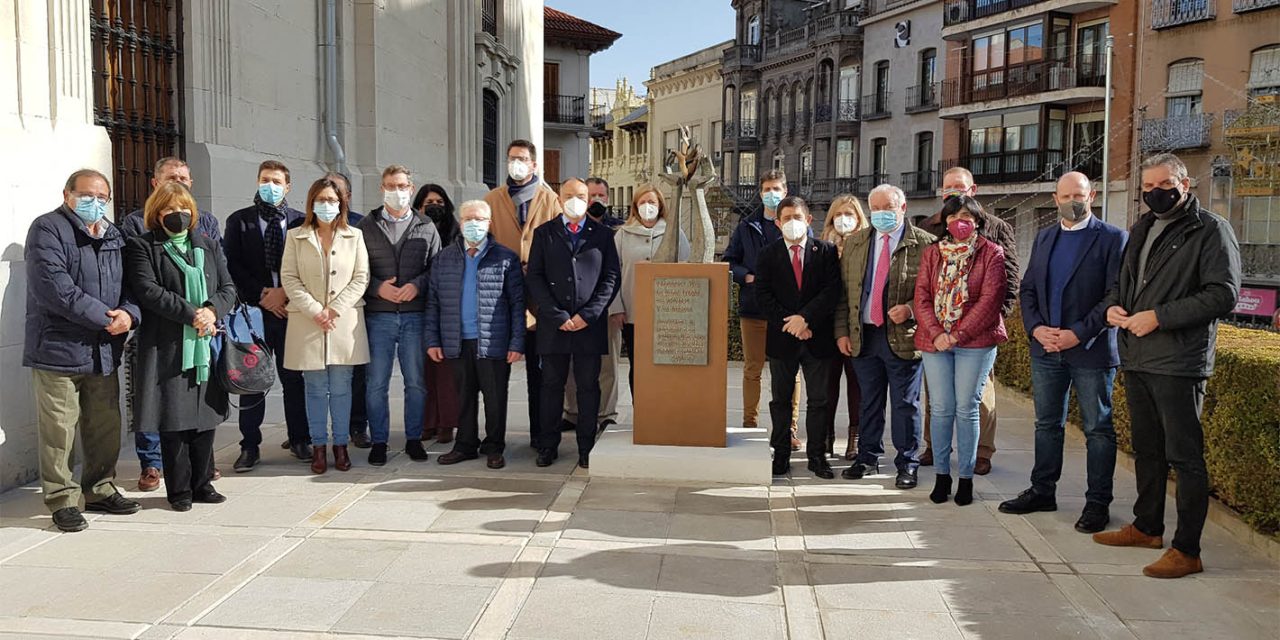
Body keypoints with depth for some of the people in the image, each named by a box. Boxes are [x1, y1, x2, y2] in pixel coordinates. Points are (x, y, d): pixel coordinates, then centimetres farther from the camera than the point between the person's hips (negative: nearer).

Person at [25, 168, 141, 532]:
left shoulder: (113, 236, 16)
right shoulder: (47, 230, -5)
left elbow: (130, 283, 13)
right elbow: (54, 287, -17)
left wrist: (129, 314, -9)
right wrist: (105, 317, -17)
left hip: (104, 351, 6)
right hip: (58, 349, -6)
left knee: (105, 428, 13)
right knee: (59, 431, -2)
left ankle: (100, 491, 26)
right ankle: (62, 500, 9)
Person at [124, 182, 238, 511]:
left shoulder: (207, 246, 17)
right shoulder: (142, 247, 1)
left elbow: (228, 287, 12)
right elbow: (148, 290, -12)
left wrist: (213, 311, -9)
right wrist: (191, 315, -16)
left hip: (206, 345, 4)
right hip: (166, 348, -4)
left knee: (205, 416, 8)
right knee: (173, 419, -1)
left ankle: (202, 483, 19)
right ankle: (179, 489, 10)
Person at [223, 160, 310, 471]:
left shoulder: (300, 221, 7)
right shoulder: (239, 220, 7)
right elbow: (232, 265, 1)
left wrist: (285, 293, -9)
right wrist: (262, 295, -8)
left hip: (292, 310, 0)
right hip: (254, 310, 0)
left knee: (294, 378, 5)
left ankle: (299, 440, 16)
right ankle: (250, 446, 11)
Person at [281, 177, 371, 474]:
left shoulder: (354, 236, 8)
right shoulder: (296, 237, 8)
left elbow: (361, 278, 2)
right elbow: (289, 278, 2)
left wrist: (335, 309, -8)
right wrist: (314, 310, -10)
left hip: (345, 322, 0)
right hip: (308, 322, 0)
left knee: (341, 387, 3)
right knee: (316, 388, 3)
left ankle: (341, 444, 13)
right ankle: (318, 446, 12)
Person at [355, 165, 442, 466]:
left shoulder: (426, 227, 9)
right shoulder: (366, 226, 7)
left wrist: (417, 285, -11)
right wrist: (377, 287, -11)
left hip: (414, 315, 1)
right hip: (378, 316, 0)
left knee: (416, 382, 6)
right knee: (376, 383, 2)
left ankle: (414, 439, 19)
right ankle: (378, 441, 14)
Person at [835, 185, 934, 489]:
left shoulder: (924, 244, -3)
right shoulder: (854, 243, 9)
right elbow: (844, 292, 10)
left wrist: (910, 309, -19)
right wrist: (842, 331, 4)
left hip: (903, 337, -4)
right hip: (863, 336, 4)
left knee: (905, 404, 4)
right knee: (868, 402, 14)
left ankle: (907, 464, 16)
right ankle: (868, 458, 27)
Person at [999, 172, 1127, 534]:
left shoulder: (1112, 238, -4)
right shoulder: (1044, 238, 13)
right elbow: (1027, 289, 12)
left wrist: (1078, 334, -18)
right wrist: (1036, 328, -5)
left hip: (1091, 350, -5)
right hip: (1046, 349, 5)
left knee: (1098, 429, 4)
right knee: (1047, 424, 14)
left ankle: (1098, 503, 12)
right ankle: (1042, 491, 25)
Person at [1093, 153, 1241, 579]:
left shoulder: (1210, 230, -6)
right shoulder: (1141, 229, 17)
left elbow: (1224, 294, -15)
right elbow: (1122, 281, 26)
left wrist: (1159, 317, -19)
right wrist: (1113, 305, 3)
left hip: (1178, 363, -8)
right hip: (1136, 359, 8)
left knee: (1184, 456, -3)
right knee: (1146, 449, 19)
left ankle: (1187, 550, 3)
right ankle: (1147, 527, 33)